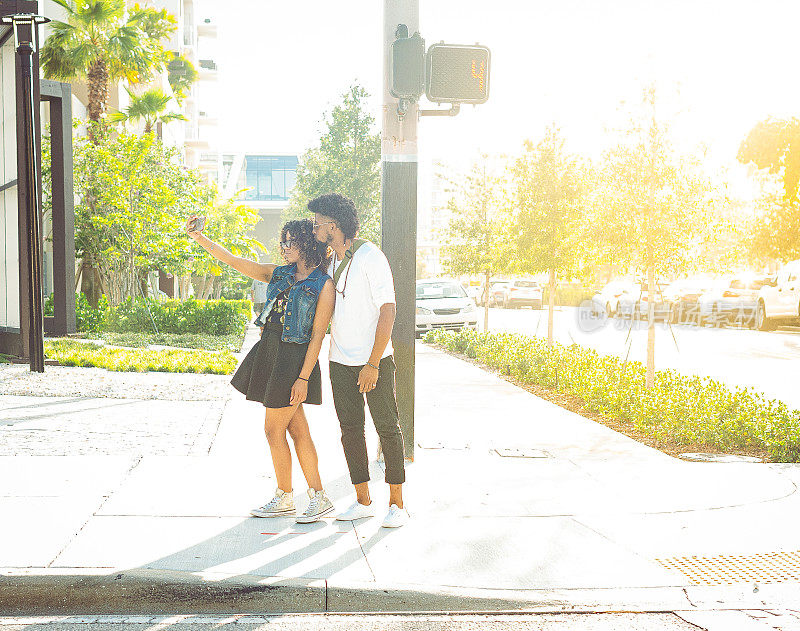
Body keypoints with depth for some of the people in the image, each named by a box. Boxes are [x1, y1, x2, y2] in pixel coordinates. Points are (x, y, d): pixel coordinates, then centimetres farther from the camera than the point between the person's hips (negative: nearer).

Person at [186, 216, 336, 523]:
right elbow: (233, 261, 10)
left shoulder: (323, 285, -7)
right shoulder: (279, 274, 12)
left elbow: (317, 336, -11)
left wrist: (303, 377, -16)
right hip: (270, 352, 7)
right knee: (297, 429, 8)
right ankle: (318, 496, 14)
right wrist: (199, 238, 1)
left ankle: (284, 497, 14)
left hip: (293, 358, -6)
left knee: (273, 429, -2)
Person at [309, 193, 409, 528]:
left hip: (375, 361, -7)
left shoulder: (370, 256, -14)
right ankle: (363, 501, 16)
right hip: (340, 362, 7)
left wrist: (373, 364, -21)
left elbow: (388, 310, -17)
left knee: (387, 428, 0)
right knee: (350, 430, 7)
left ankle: (397, 503, 9)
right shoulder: (331, 262, 10)